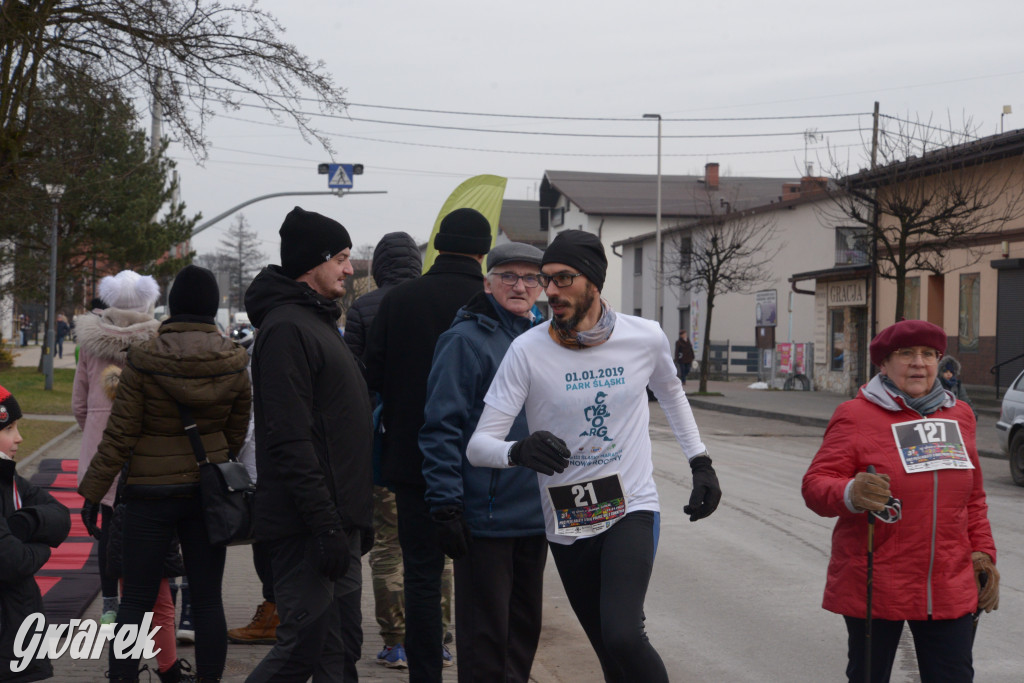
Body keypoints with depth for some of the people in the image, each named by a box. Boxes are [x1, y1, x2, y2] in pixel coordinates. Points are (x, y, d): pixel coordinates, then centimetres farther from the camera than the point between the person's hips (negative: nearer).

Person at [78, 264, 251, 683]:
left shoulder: (143, 359, -12)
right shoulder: (233, 362, -3)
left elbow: (119, 435, -10)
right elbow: (236, 433, 7)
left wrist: (92, 491, -2)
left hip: (151, 491, -2)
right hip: (208, 491, 3)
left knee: (137, 600, 4)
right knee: (207, 599, 8)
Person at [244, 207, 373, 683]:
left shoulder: (319, 322, 19)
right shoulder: (286, 327, -14)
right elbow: (290, 441, -21)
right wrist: (325, 524, -23)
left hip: (337, 522, 10)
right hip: (306, 527, -10)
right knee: (305, 644, -10)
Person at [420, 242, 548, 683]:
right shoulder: (467, 340, -11)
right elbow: (441, 427, -15)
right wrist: (445, 506, -19)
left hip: (535, 513, 7)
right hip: (485, 516, -7)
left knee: (525, 625, 16)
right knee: (485, 631, 1)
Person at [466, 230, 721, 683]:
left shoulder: (646, 338, -4)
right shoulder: (528, 351, -11)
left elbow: (671, 393, 20)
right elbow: (479, 444, -14)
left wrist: (701, 462, 17)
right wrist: (520, 451, -36)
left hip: (631, 509, -1)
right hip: (567, 523, 1)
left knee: (621, 635, -23)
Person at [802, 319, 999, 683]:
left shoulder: (958, 414, 12)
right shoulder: (856, 415, -5)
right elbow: (816, 485, -12)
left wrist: (983, 551, 10)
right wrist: (851, 495, -33)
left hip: (949, 588, 4)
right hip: (874, 589, -4)